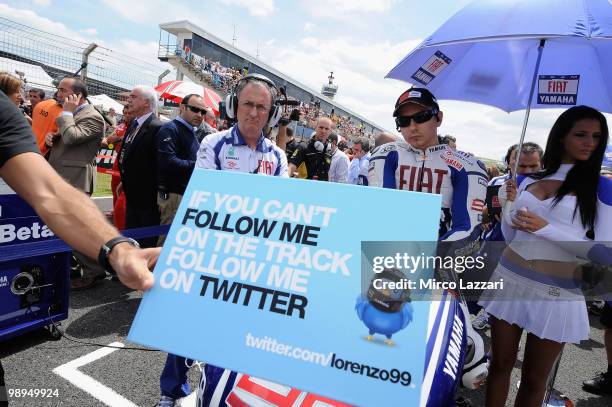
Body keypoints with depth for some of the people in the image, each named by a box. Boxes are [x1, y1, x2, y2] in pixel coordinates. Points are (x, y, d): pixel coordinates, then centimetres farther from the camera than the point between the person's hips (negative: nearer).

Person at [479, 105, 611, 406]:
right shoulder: (526, 181, 7)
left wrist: (546, 228, -18)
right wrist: (510, 205, -6)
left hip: (556, 292, -2)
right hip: (509, 280, 3)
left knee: (534, 378, 12)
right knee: (500, 363, 15)